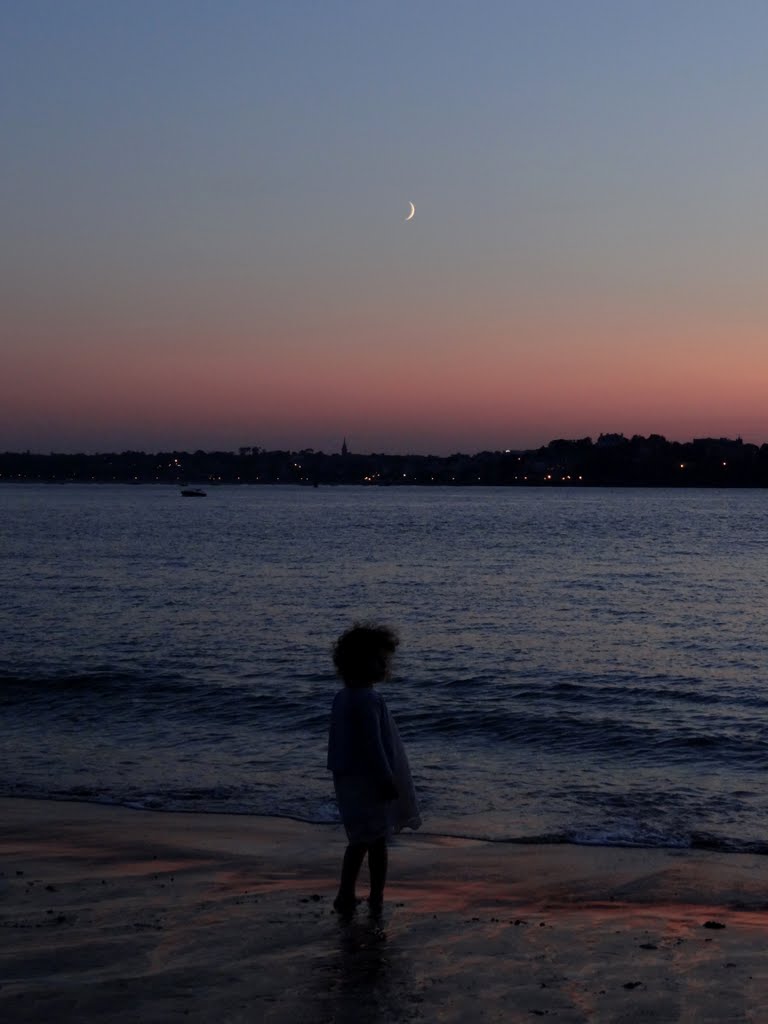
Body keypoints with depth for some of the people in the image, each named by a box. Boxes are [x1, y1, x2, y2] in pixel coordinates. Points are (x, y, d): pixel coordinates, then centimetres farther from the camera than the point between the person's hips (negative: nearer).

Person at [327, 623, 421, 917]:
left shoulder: (342, 697, 8)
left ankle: (346, 898, 18)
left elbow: (335, 743, 15)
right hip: (370, 782, -9)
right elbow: (373, 746, -23)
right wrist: (387, 781, -18)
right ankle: (376, 901, 10)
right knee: (376, 841, 3)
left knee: (359, 841, 16)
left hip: (350, 781, 9)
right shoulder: (368, 700, -20)